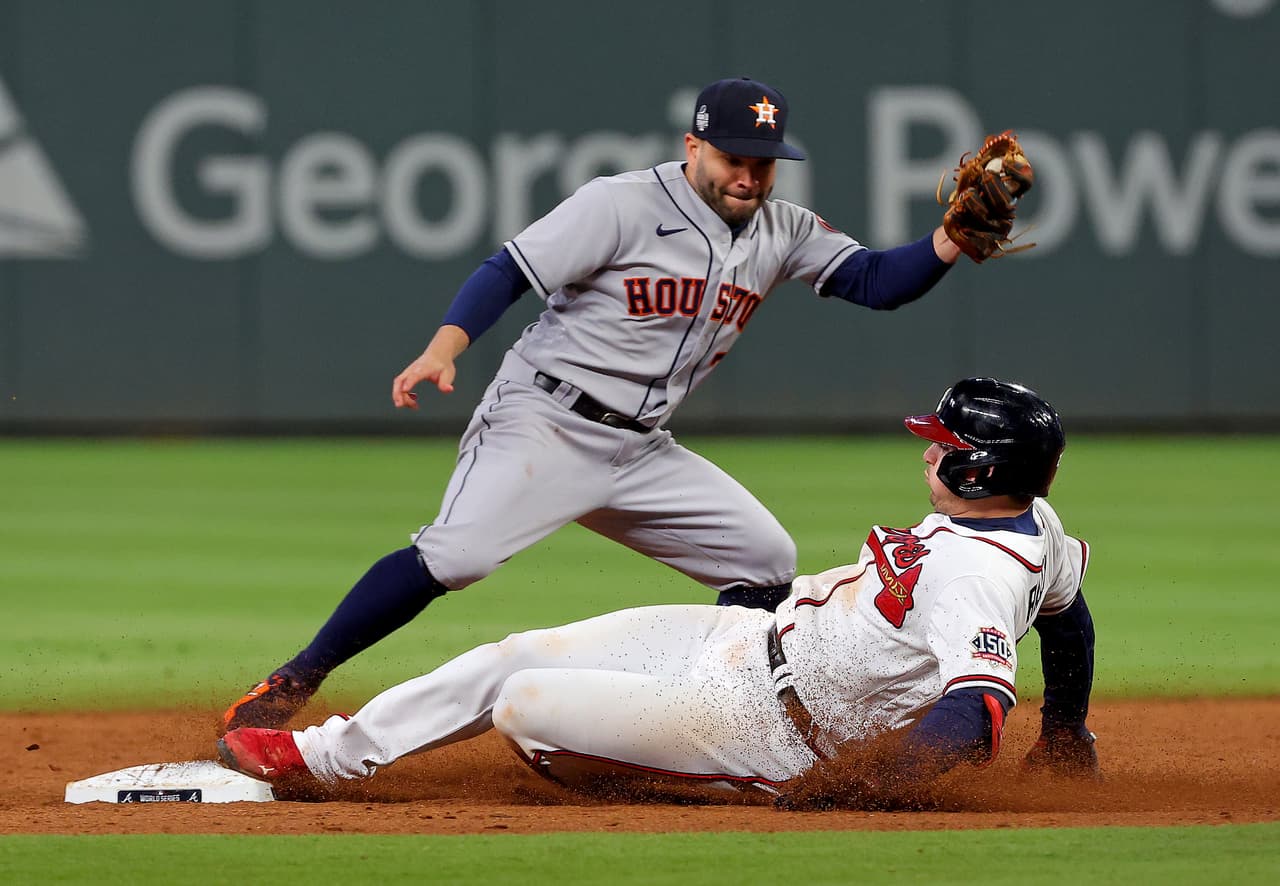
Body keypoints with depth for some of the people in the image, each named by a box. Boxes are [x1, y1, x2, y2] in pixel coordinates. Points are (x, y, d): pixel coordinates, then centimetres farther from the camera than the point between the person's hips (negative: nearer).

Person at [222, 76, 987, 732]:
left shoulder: (781, 233, 9)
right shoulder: (623, 206, -10)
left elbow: (878, 281, 6)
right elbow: (509, 271, -14)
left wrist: (955, 241, -13)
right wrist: (444, 348, -29)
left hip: (640, 451, 7)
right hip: (545, 422, -7)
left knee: (766, 561, 2)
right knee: (455, 554, -26)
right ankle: (291, 686, -19)